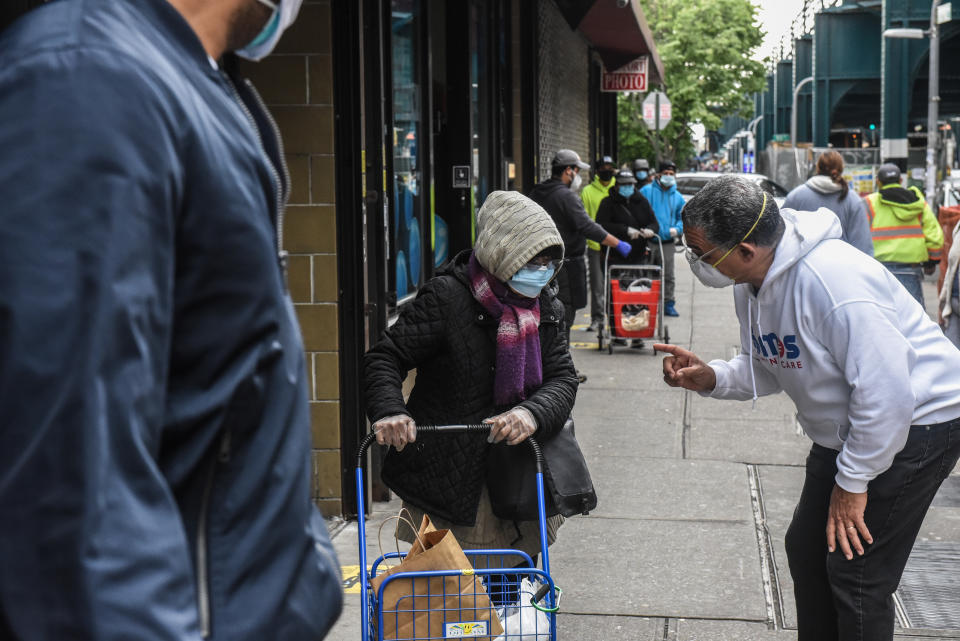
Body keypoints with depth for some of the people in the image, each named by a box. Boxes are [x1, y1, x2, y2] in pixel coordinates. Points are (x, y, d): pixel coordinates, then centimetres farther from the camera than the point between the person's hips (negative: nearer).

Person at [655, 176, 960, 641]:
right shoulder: (751, 284, -2)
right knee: (806, 550, 15)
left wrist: (852, 482, -22)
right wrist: (711, 378, -11)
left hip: (917, 424, -9)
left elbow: (885, 391, -31)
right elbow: (768, 370, 10)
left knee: (856, 570, -9)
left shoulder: (831, 279, -33)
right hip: (845, 429, 10)